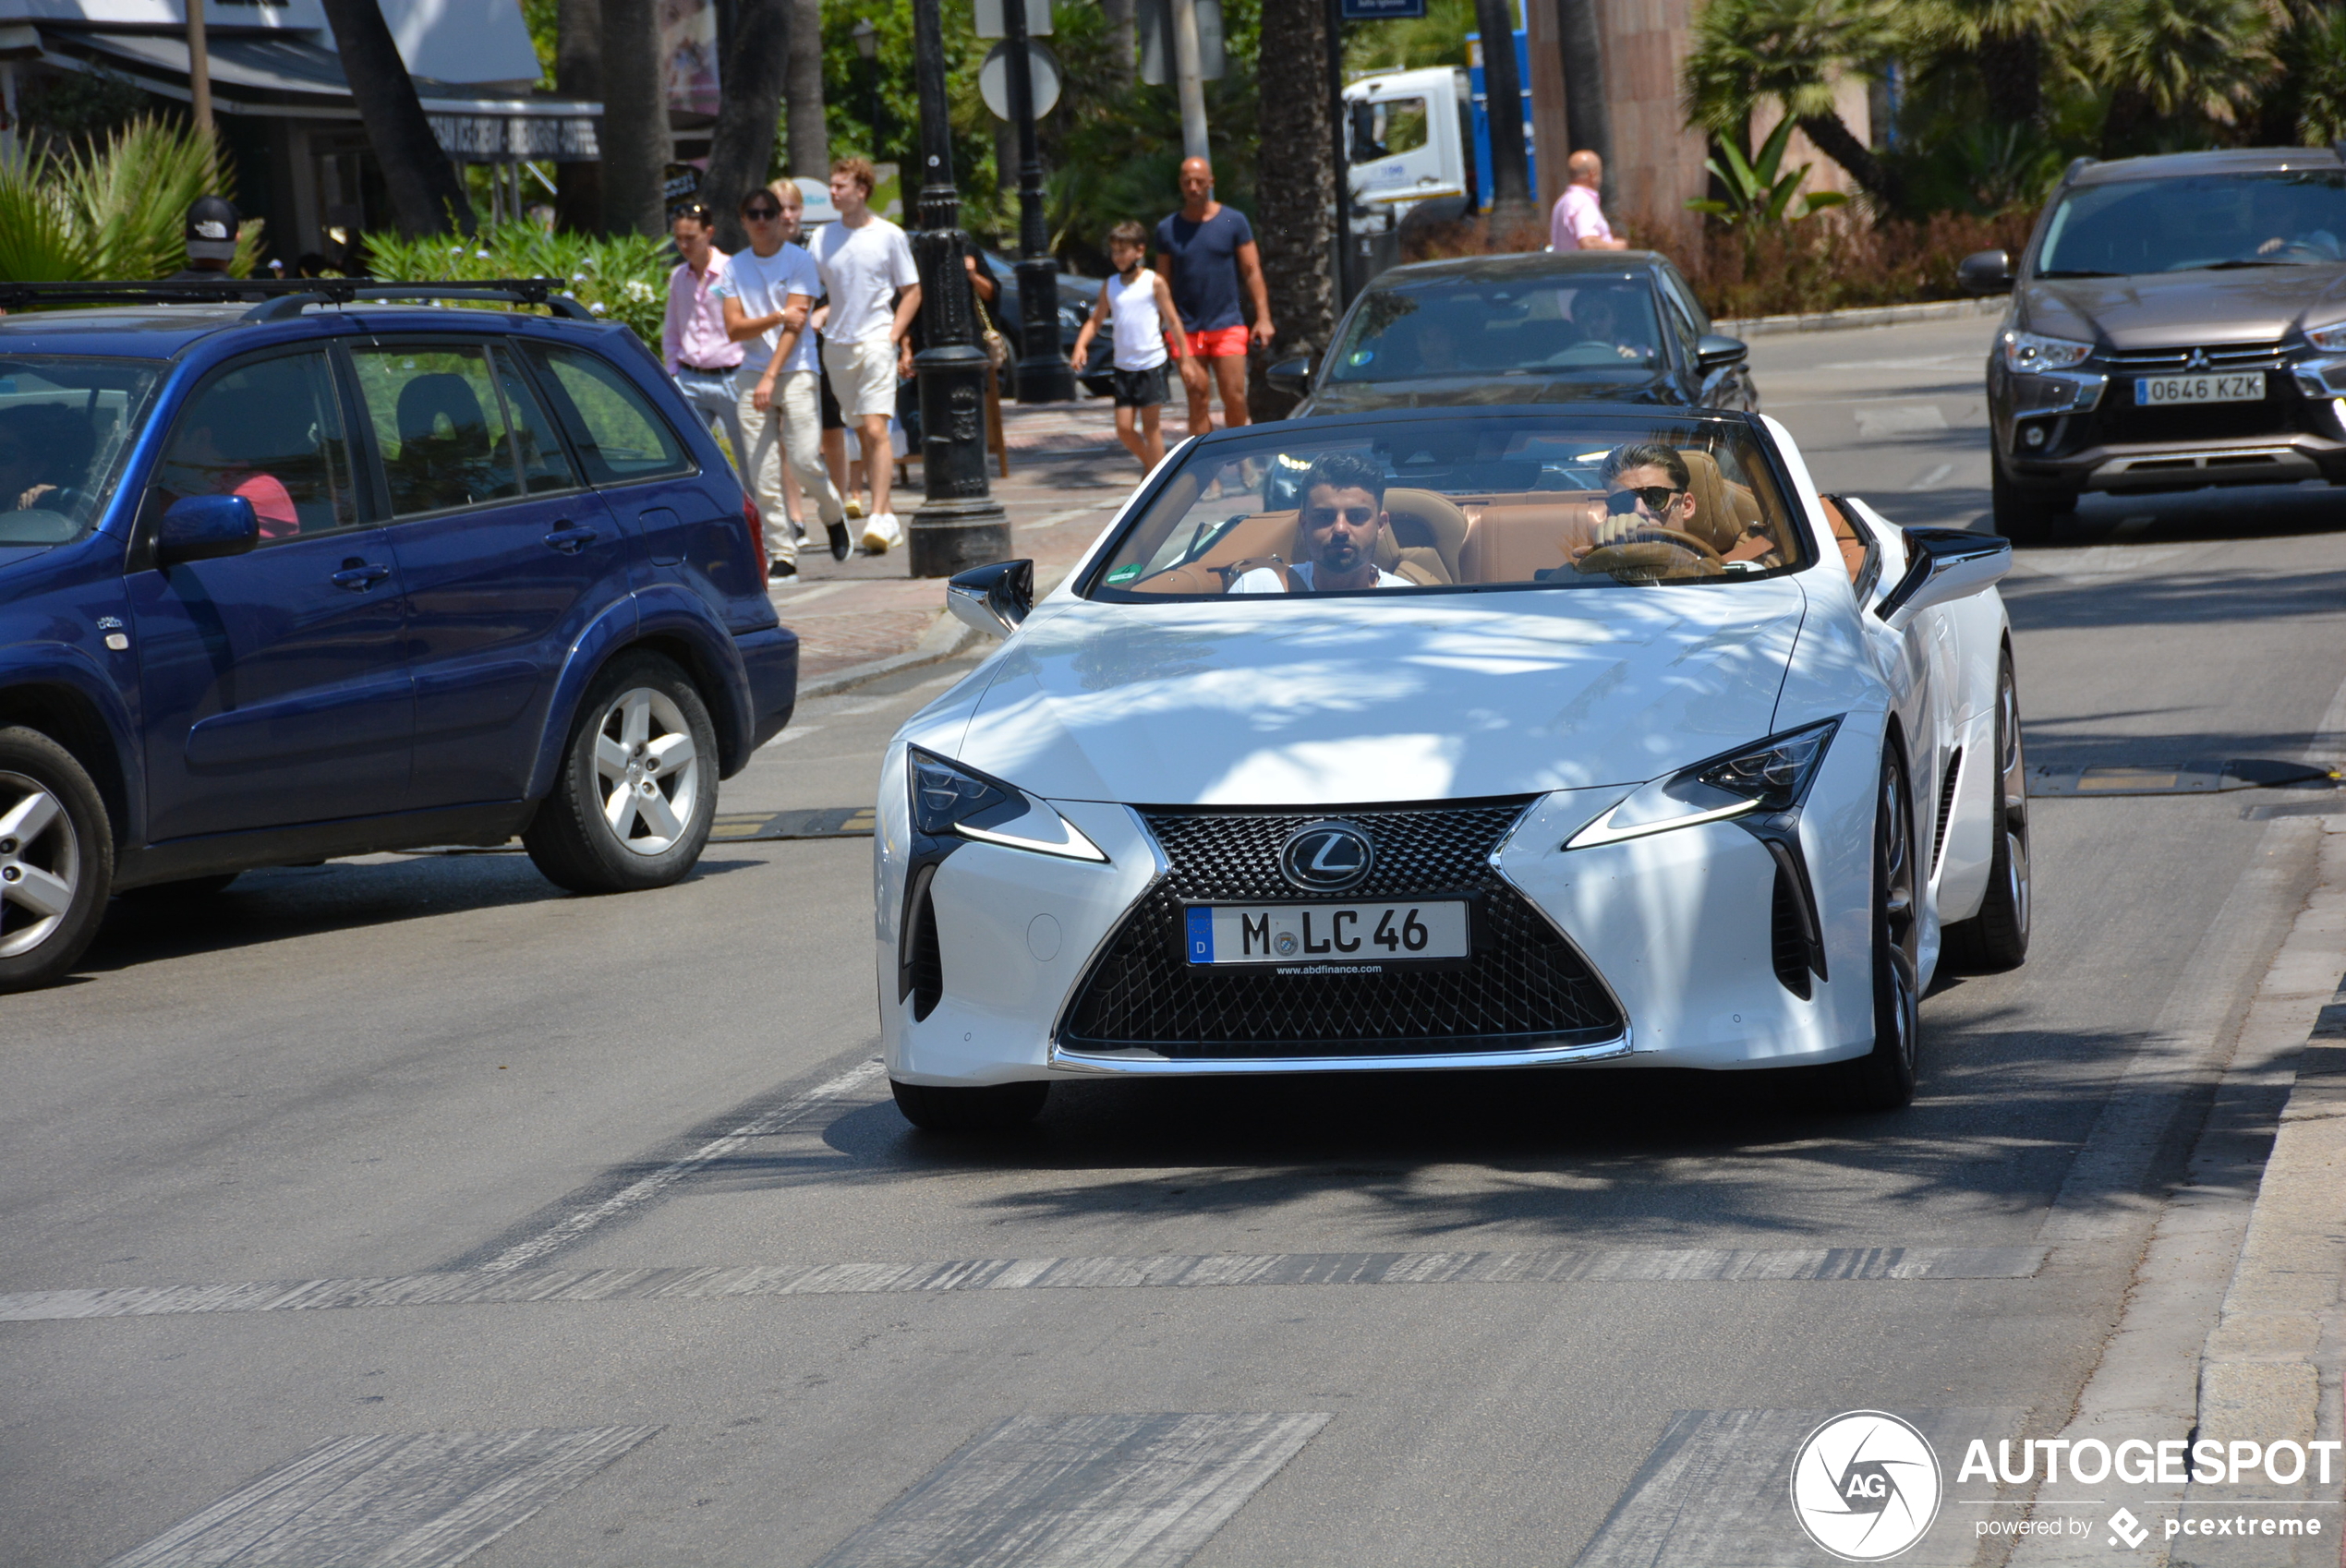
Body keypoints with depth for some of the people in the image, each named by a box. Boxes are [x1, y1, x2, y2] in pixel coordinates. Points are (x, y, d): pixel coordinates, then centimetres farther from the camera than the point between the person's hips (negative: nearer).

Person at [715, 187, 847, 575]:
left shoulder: (798, 260, 0)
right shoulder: (734, 268, 10)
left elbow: (795, 325, -7)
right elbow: (733, 328, 2)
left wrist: (771, 377, -15)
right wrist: (776, 317, -13)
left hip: (795, 371, -3)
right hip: (751, 373, 3)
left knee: (804, 461, -12)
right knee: (761, 472, -4)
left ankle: (833, 515, 18)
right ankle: (781, 554, 1)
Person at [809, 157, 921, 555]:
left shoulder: (889, 236, -1)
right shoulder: (822, 238, 9)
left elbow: (912, 293, 3)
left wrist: (894, 337, -7)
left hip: (877, 340, -5)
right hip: (837, 344, 5)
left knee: (876, 430, -16)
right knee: (863, 434, 8)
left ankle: (878, 519, -20)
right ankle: (888, 520, 15)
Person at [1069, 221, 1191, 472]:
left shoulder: (1154, 283, -3)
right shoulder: (1111, 286, 9)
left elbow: (1172, 321, -1)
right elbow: (1095, 321, 12)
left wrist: (1185, 359, -3)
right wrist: (1080, 345, -7)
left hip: (1151, 364, -4)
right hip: (1124, 366, 4)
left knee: (1150, 427, -1)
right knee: (1124, 428, 1)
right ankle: (1150, 463, 24)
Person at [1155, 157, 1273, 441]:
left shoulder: (1234, 221, 3)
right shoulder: (1168, 229, 6)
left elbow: (1252, 272, 3)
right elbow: (1163, 282, 11)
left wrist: (1263, 317, -6)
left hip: (1227, 325, -1)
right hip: (1187, 330, 1)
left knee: (1235, 398, -4)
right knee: (1198, 402, -2)